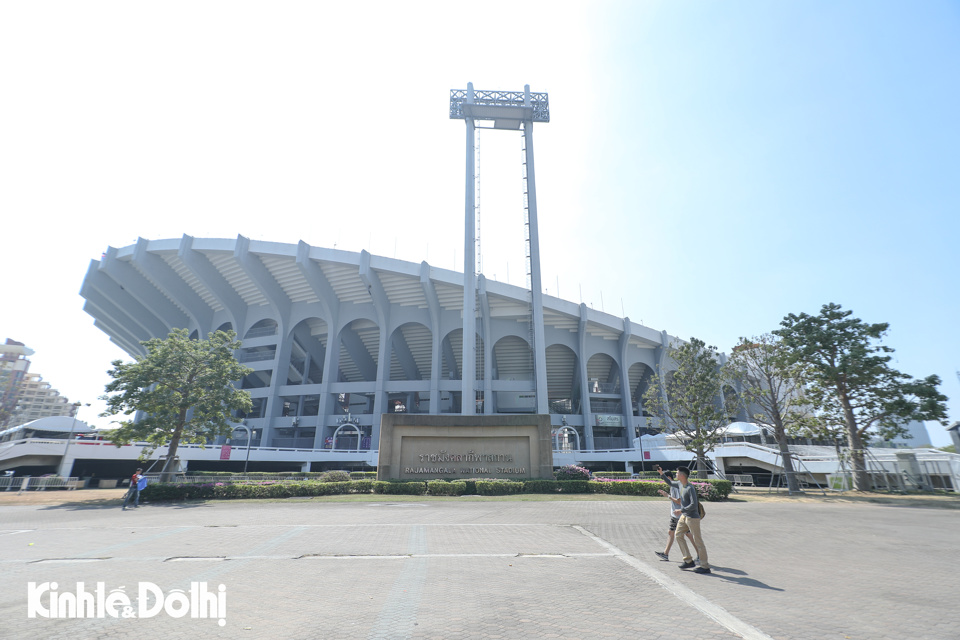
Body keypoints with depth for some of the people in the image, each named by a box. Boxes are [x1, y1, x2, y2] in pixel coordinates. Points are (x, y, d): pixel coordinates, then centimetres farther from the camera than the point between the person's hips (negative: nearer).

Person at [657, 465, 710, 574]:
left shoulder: (690, 488, -20)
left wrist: (681, 510, -24)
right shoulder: (680, 484, 5)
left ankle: (705, 566, 8)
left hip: (692, 517, -9)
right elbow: (670, 483, 25)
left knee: (698, 541, -2)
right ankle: (688, 560, 18)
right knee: (678, 535, 11)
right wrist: (661, 473, 19)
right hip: (684, 516, 9)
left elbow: (693, 505, -25)